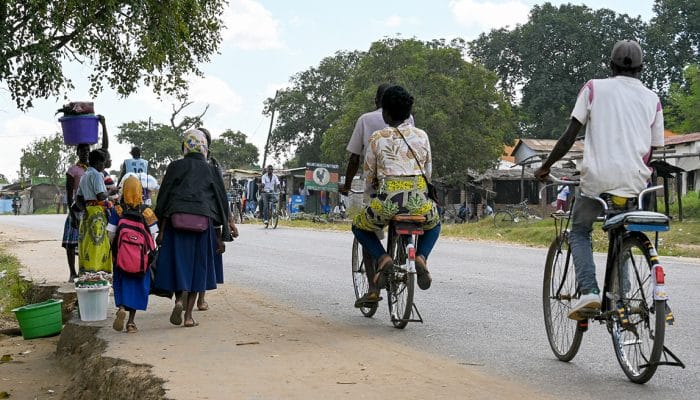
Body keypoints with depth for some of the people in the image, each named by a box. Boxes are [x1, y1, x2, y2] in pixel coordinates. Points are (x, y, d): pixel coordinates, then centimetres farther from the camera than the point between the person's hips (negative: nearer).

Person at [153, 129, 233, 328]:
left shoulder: (175, 167, 4)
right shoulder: (210, 170, 7)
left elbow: (164, 199, -1)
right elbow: (220, 203, 6)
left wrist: (161, 230, 3)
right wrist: (220, 237, 10)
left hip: (177, 221, -1)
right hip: (203, 223, 1)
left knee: (178, 261, 7)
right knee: (196, 266, 9)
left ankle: (179, 299, -19)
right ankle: (189, 315, 9)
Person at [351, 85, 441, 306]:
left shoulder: (377, 138, 3)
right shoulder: (422, 135, 10)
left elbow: (369, 175, 10)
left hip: (387, 199, -2)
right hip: (419, 200, 2)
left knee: (359, 225, 27)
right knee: (434, 223, 36)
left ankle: (382, 257, 0)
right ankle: (421, 256, 7)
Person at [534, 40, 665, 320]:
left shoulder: (594, 88, 5)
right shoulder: (652, 100, 12)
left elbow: (569, 136, 0)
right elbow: (652, 152, 13)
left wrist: (545, 167, 9)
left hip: (598, 179, -2)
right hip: (635, 182, 3)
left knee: (579, 232, 17)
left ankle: (589, 291, -4)